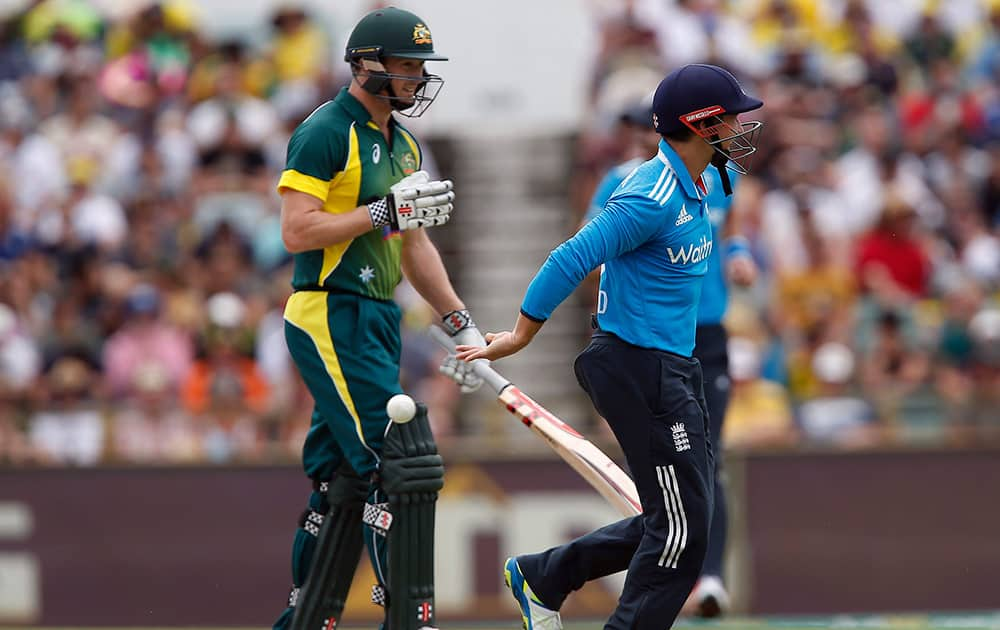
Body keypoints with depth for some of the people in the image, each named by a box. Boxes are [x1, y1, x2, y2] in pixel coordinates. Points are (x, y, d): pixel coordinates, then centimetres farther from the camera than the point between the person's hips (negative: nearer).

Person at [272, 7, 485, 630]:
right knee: (404, 466, -15)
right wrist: (385, 212, -19)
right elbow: (297, 231, -17)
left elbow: (414, 244, 25)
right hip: (329, 317, -9)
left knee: (346, 480, 10)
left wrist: (462, 323, 20)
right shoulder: (326, 132, -10)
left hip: (376, 322, 9)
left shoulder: (401, 144, 18)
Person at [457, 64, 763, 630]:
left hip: (674, 367, 10)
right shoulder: (652, 198, -22)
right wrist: (519, 338, -14)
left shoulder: (696, 186, 9)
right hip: (640, 370, -10)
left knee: (684, 517, 15)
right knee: (682, 527, -8)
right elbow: (570, 262, -20)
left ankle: (543, 577, 27)